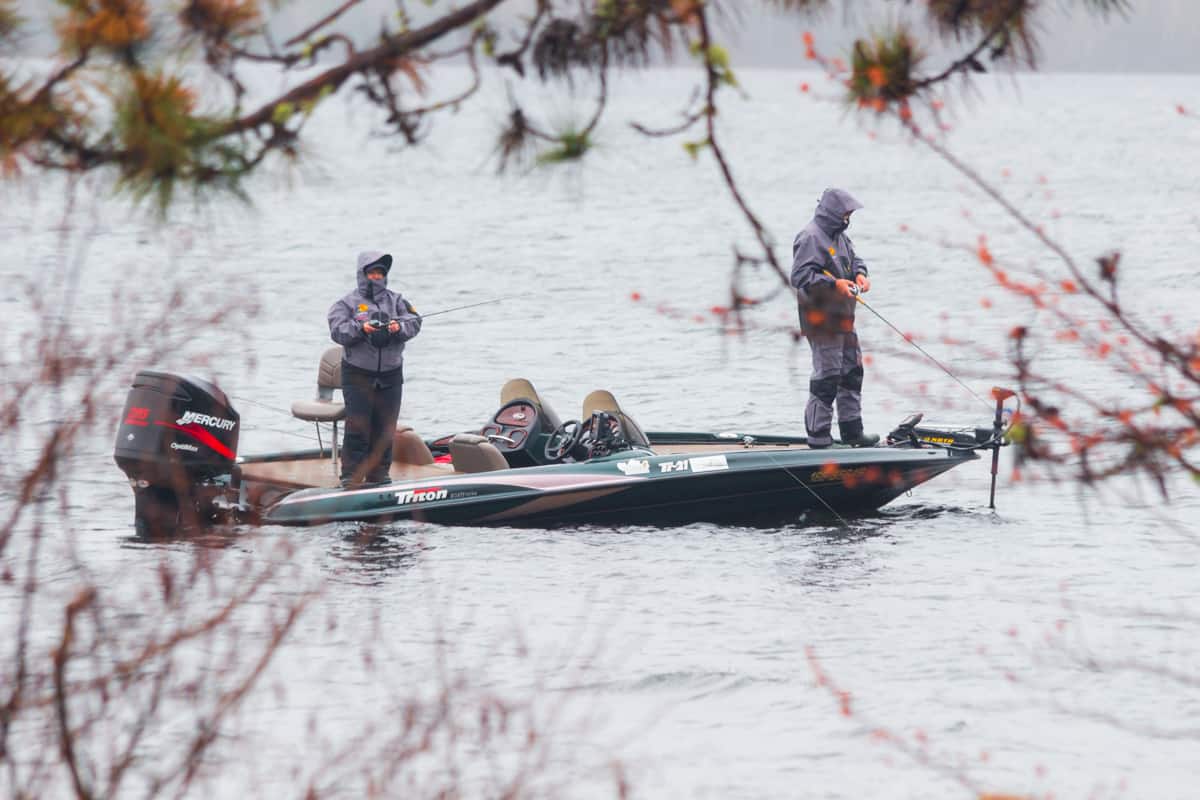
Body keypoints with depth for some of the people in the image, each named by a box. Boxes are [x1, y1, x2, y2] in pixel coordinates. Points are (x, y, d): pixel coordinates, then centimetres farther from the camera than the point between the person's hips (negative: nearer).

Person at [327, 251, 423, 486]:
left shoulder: (396, 301, 13)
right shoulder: (348, 303, 4)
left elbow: (414, 321, 0)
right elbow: (338, 331, -9)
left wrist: (399, 327, -22)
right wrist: (360, 328, -26)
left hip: (390, 375, 3)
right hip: (358, 375, -3)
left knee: (385, 427, 5)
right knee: (358, 425, -10)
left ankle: (378, 473, 14)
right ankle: (351, 474, -6)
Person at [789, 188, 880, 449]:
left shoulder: (839, 236, 15)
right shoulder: (811, 237, -15)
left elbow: (853, 259, 26)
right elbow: (800, 275, -21)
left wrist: (860, 274, 3)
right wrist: (834, 284, -26)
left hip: (842, 318, 10)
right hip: (821, 320, -10)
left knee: (852, 372, 16)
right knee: (827, 376, -9)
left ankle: (851, 430, 26)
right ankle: (818, 435, -4)